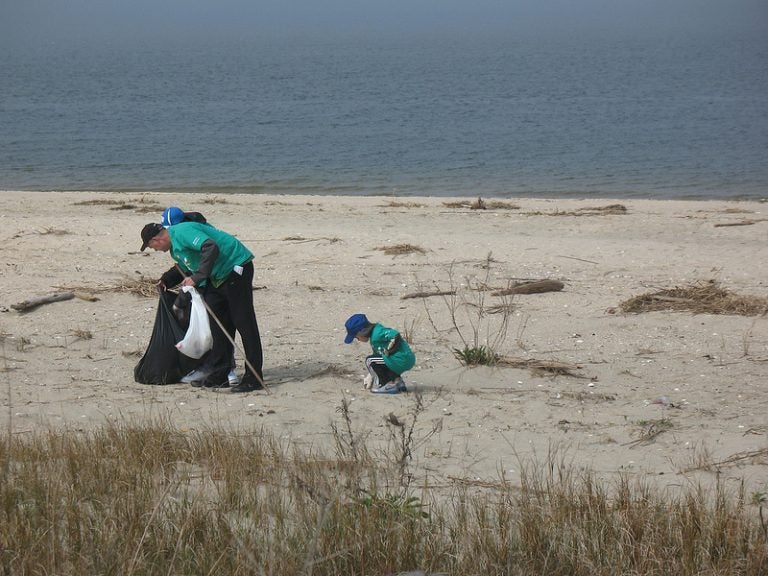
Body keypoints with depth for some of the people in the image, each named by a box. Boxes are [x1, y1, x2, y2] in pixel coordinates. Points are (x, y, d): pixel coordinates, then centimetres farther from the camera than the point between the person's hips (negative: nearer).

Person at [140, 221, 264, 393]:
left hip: (236, 267, -11)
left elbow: (211, 248, -32)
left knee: (243, 321, -10)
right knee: (218, 324, 11)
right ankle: (219, 375, 17)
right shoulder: (174, 247, 15)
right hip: (218, 278, 11)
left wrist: (196, 277, -28)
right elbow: (184, 267, 32)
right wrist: (166, 280, 20)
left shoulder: (182, 232, -19)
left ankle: (254, 378, -11)